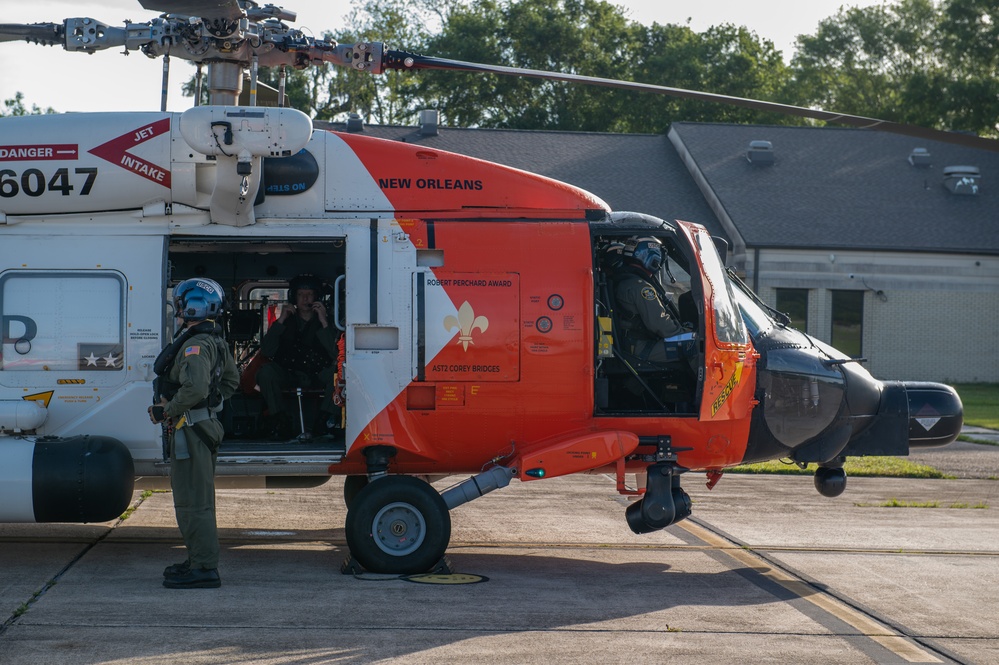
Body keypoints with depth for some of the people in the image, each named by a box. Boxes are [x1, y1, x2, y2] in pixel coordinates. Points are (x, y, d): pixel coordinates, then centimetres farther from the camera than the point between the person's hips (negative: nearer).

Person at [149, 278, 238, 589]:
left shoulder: (195, 346, -19)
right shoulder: (215, 342, 14)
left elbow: (195, 388, -32)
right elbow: (232, 379, 27)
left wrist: (166, 411, -20)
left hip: (191, 430, -11)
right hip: (206, 424, 11)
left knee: (192, 501, -7)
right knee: (198, 498, 19)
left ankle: (204, 569, -6)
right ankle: (200, 560, 28)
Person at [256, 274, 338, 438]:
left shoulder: (326, 320, 6)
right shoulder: (286, 321, 10)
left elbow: (336, 354, -12)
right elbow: (266, 352, -5)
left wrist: (324, 322, -17)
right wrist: (280, 321, -8)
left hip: (318, 376, -1)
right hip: (288, 374, 1)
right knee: (265, 371, -29)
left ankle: (326, 419, -22)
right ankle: (280, 419, -19)